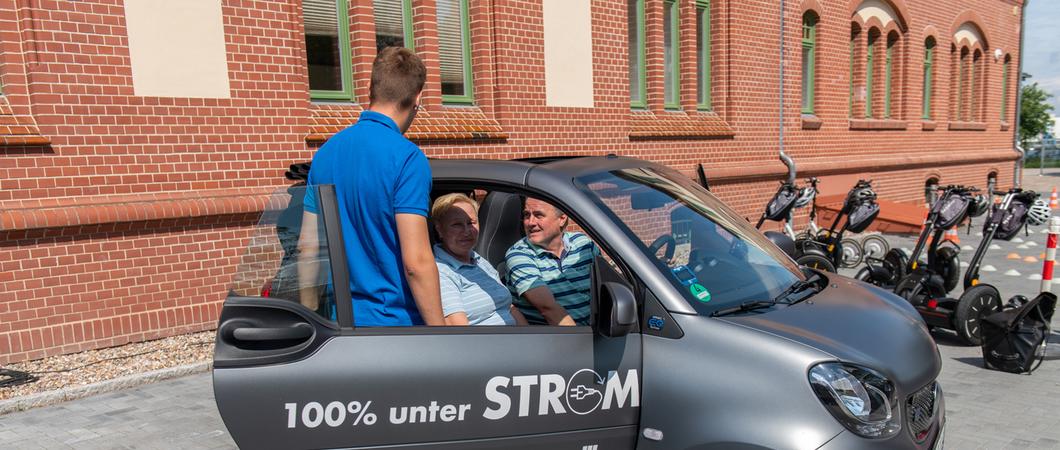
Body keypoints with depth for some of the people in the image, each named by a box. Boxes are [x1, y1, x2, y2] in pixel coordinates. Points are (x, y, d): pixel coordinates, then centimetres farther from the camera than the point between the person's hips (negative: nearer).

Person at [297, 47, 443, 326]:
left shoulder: (326, 152, 6)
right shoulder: (406, 157, -15)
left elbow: (307, 248, 10)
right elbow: (416, 262, -20)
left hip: (340, 319, 7)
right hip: (394, 321, -6)